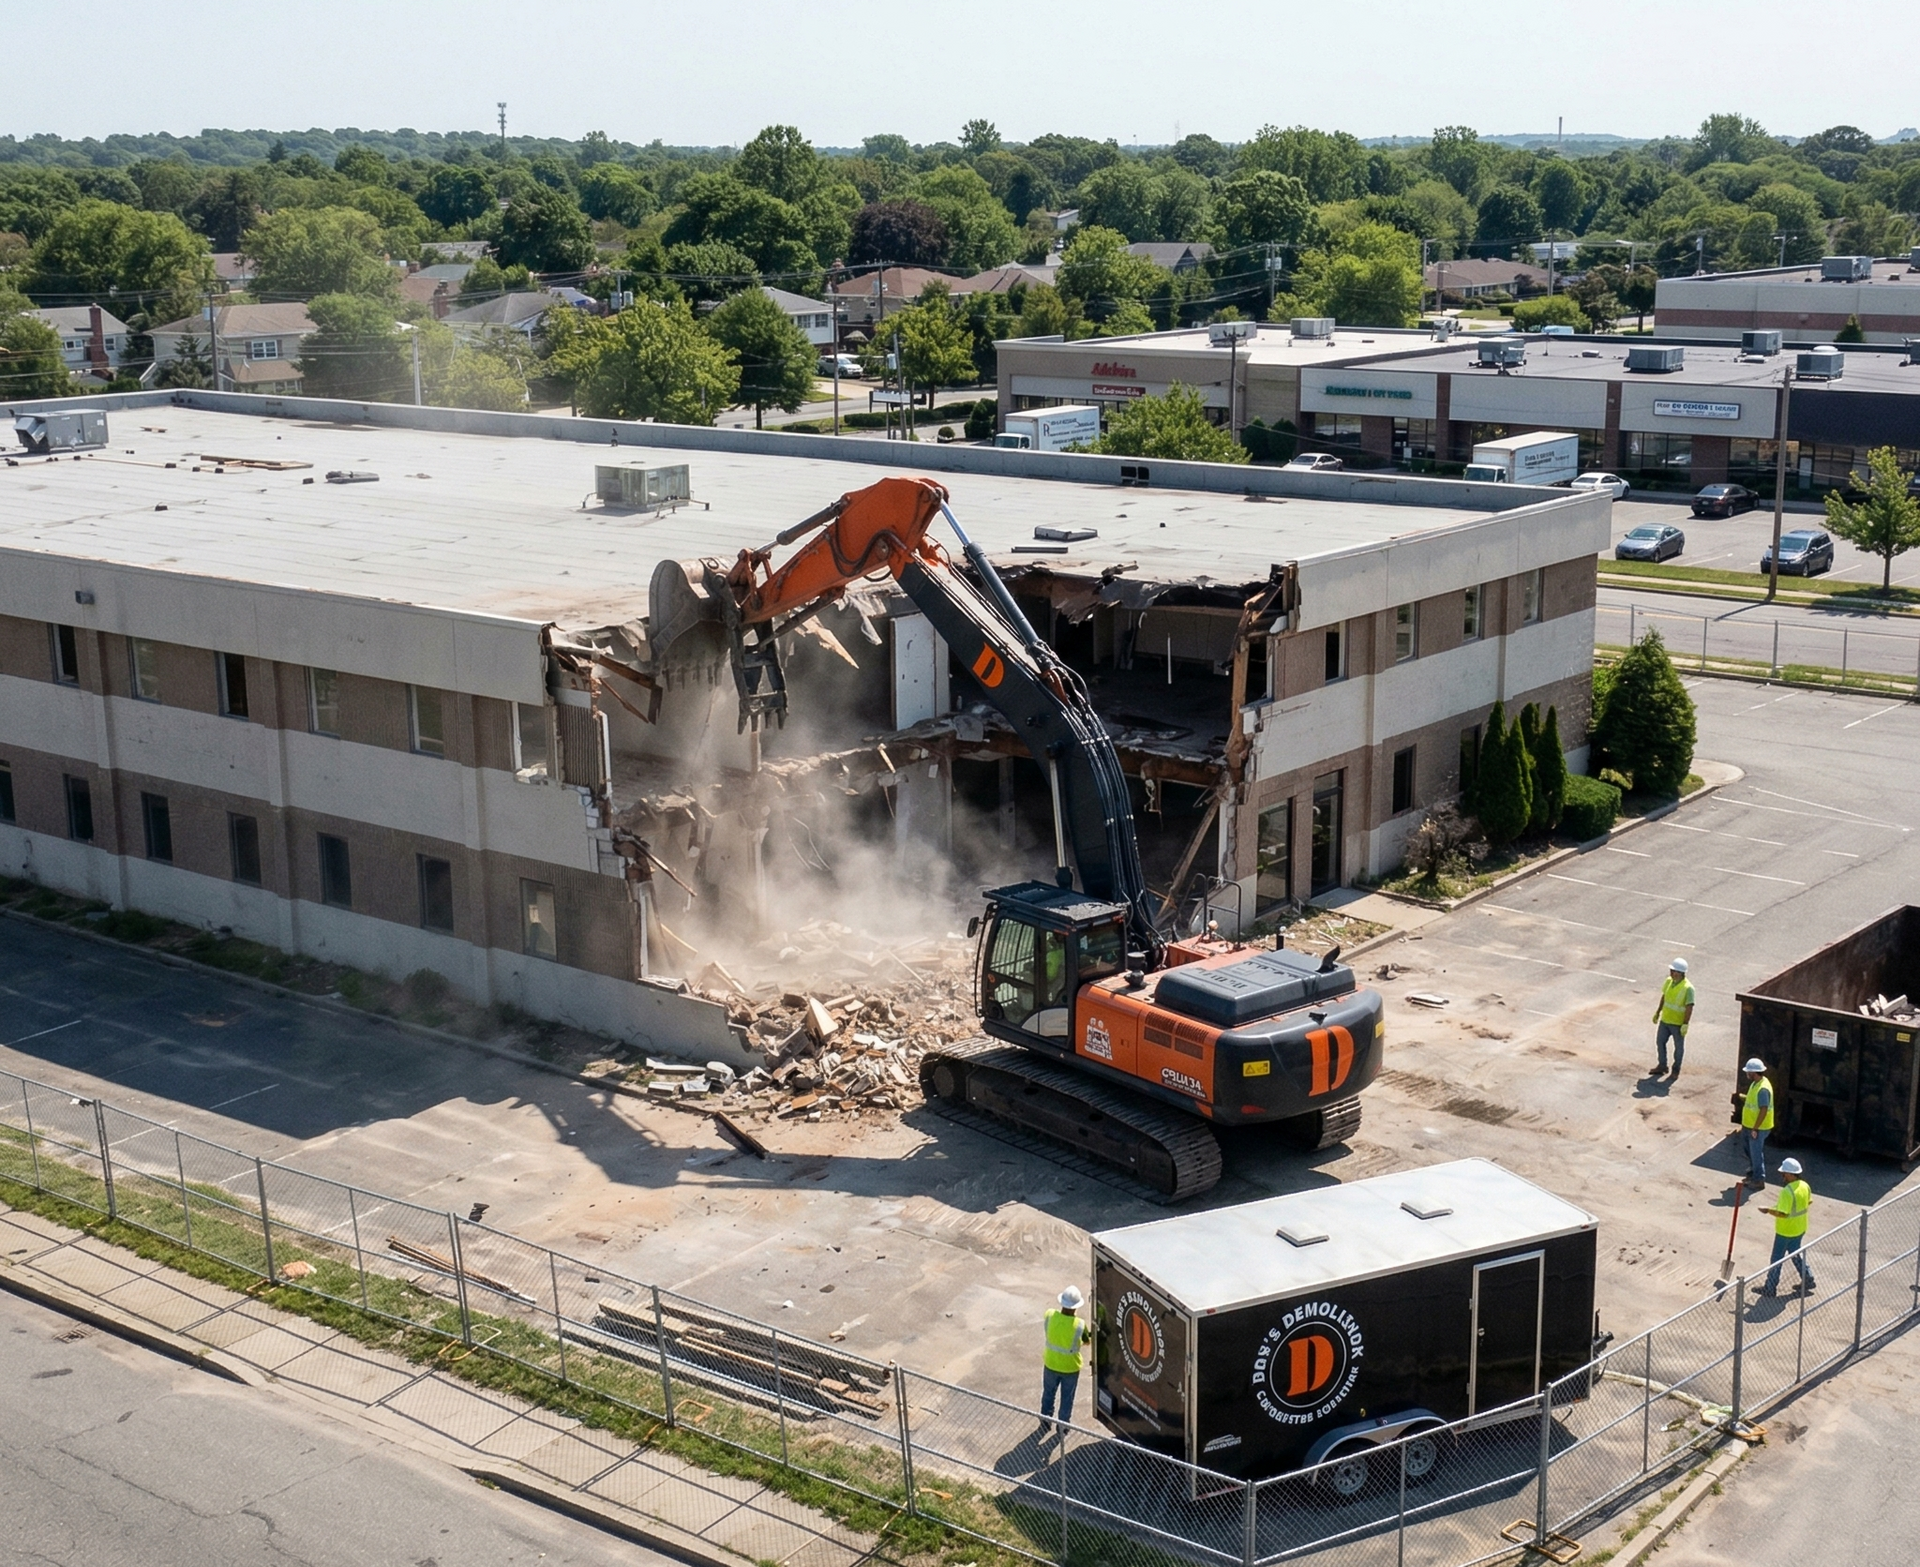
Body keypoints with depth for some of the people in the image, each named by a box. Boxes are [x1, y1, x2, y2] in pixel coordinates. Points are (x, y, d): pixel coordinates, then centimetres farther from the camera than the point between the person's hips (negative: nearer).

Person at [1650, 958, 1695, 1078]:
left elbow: (1689, 1007, -22)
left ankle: (1676, 1070, 25)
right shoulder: (1669, 981, -3)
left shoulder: (1688, 988, -23)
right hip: (1665, 1020, 7)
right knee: (1660, 1042, 16)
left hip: (1678, 1024, -7)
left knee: (1679, 1047, 9)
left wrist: (1685, 1024, -23)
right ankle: (1662, 1066, 33)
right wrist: (1658, 1012, 17)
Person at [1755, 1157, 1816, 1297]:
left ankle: (1770, 1288, 17)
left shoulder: (1787, 1192, -30)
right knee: (1795, 1254, 27)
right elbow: (1809, 1202, 13)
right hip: (1800, 1229, 8)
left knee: (1776, 1259, 7)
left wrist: (1768, 1210, -16)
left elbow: (1782, 1214, -30)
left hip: (1785, 1232, -8)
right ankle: (1807, 1279, 31)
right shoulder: (1805, 1186, -4)